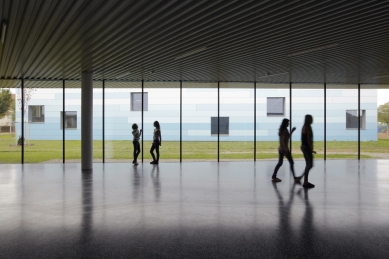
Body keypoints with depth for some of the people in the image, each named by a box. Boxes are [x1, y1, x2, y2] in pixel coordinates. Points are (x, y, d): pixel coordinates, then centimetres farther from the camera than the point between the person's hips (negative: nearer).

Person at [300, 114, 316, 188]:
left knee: (308, 165, 14)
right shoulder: (308, 127, -15)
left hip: (303, 147, 10)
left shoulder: (304, 127, 14)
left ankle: (305, 181, 16)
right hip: (307, 147, -10)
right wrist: (311, 150, -16)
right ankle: (305, 183, -3)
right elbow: (308, 139, -20)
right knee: (309, 165, -4)